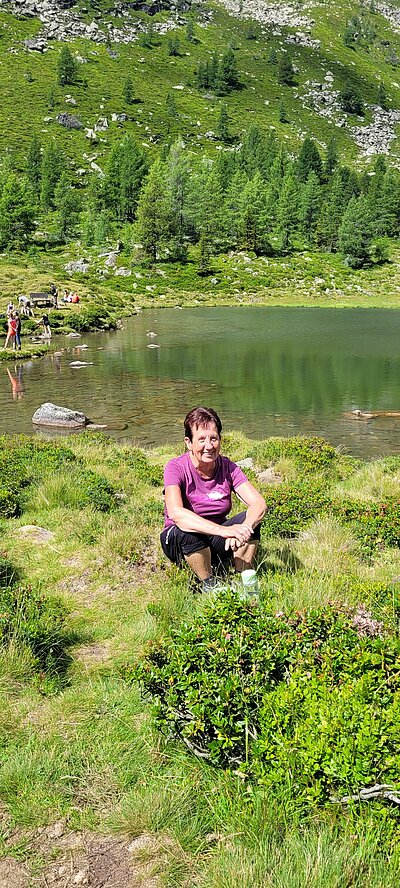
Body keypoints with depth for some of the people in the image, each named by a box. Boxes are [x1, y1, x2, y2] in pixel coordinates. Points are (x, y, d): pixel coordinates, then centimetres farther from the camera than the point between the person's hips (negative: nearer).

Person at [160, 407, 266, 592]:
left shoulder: (228, 467, -8)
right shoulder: (176, 468, -19)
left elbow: (259, 504, -18)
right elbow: (176, 513, -37)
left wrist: (243, 529, -41)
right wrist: (224, 530, -48)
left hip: (216, 542, 3)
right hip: (178, 543, -3)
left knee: (250, 520, -22)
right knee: (187, 531, -36)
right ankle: (209, 584, -13)